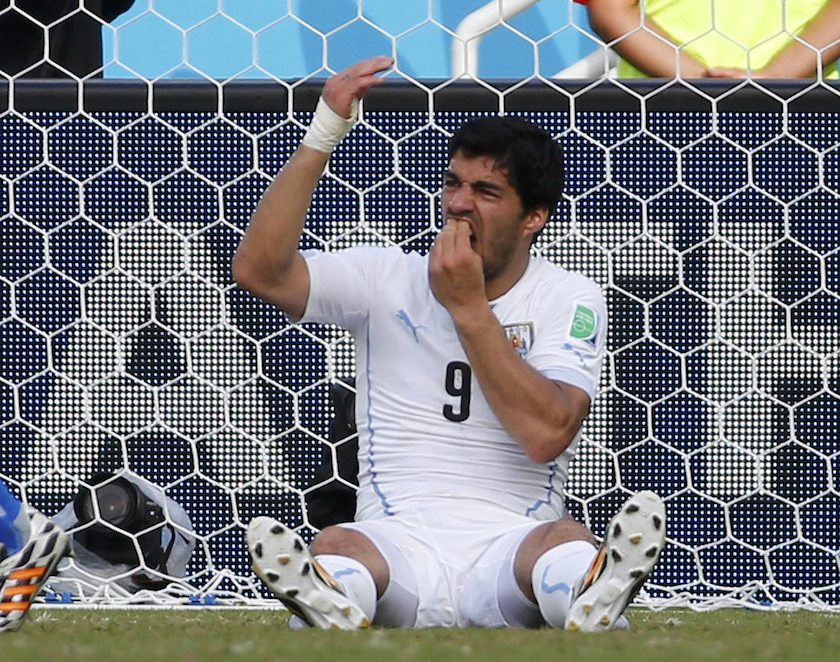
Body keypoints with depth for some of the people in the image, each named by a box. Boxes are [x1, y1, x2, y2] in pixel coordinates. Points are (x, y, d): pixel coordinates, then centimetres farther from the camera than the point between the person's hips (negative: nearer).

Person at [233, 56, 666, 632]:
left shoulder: (571, 300, 8)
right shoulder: (387, 278, 12)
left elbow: (546, 433, -9)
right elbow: (259, 270, -4)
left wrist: (468, 308, -6)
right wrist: (321, 140, -9)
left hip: (510, 547, -1)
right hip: (398, 544, 1)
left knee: (566, 541, -35)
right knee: (333, 548, -33)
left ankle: (593, 604, -68)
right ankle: (337, 612, -68)